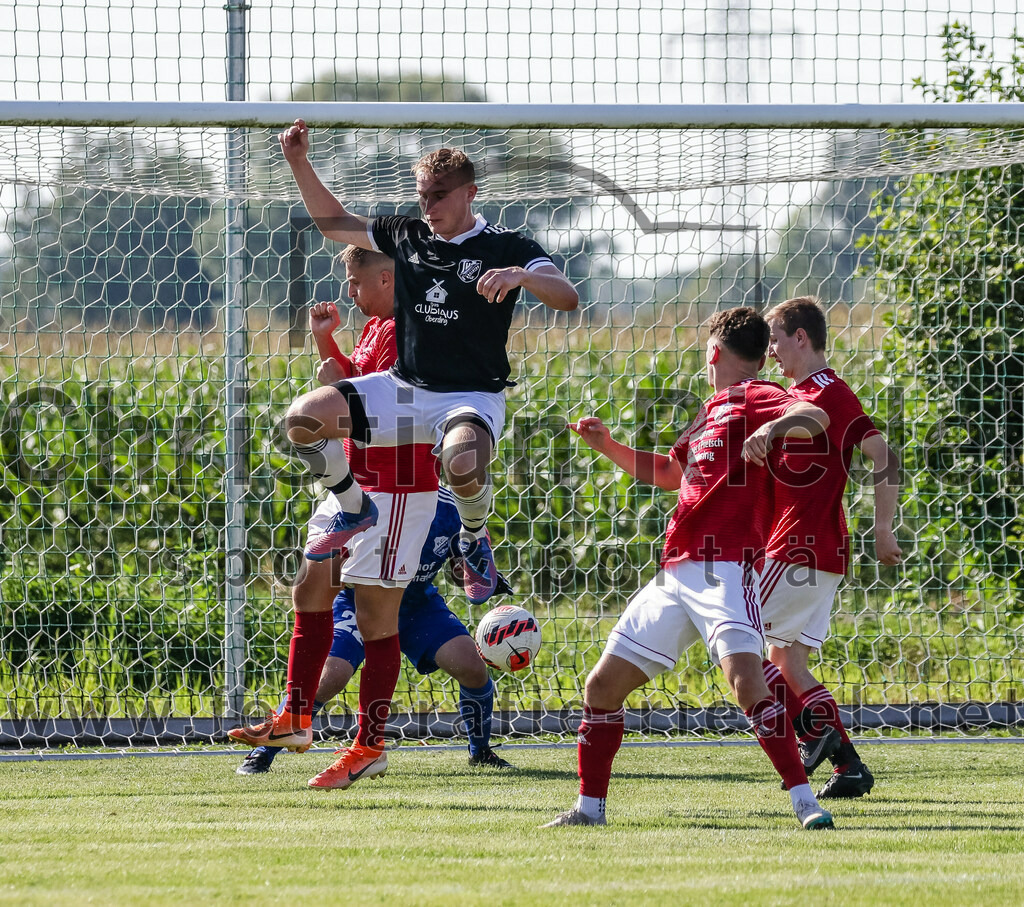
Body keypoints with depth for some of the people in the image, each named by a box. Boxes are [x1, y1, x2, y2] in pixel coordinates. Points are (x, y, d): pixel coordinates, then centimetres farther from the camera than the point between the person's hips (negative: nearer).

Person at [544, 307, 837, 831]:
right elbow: (668, 472, 41)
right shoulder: (711, 411, 25)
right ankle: (589, 808, 18)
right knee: (603, 686, 8)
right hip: (676, 571, 9)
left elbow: (815, 418, -21)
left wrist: (773, 427, -40)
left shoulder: (755, 398, -1)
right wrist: (607, 446, 32)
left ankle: (805, 801, -23)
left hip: (725, 567, -9)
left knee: (746, 682, -26)